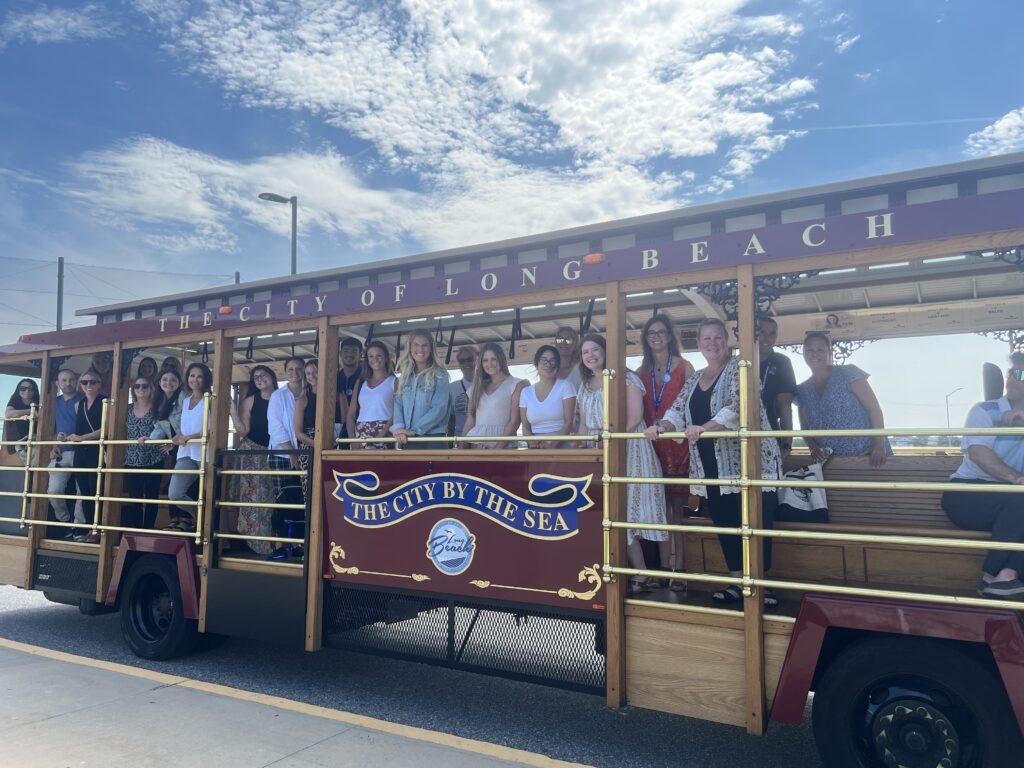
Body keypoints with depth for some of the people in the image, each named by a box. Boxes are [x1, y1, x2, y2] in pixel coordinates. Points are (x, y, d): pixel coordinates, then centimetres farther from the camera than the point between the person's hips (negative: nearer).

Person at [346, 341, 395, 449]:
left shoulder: (394, 382, 4)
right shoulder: (361, 383, 17)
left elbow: (397, 413, -6)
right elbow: (351, 415, 14)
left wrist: (379, 438, -17)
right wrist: (353, 440, -2)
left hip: (384, 435, -4)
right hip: (361, 435, 4)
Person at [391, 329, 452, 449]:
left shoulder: (439, 375, 0)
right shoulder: (404, 376, 14)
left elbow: (440, 408, -10)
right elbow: (398, 403, 6)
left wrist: (414, 430, -17)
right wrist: (398, 427, -13)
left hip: (433, 438, -4)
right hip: (406, 440, 4)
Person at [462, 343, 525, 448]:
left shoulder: (517, 385, 3)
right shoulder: (477, 387, 17)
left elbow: (514, 421, -4)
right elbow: (470, 421, 15)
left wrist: (498, 448, -11)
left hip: (503, 446, -4)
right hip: (475, 445, 4)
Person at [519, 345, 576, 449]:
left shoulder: (565, 386, 5)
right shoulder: (526, 392, 12)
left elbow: (569, 423, -1)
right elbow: (525, 427, 11)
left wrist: (553, 443, -15)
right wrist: (533, 443, -9)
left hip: (561, 445, -2)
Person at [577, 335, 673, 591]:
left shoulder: (625, 378, -2)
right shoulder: (585, 387, 16)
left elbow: (635, 418, -10)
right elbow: (584, 425, 16)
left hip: (628, 451, -5)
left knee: (640, 506, -4)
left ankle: (666, 570, 8)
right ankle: (641, 575, 3)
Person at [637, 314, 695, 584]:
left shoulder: (684, 367, 1)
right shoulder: (642, 372, 12)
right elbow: (638, 412, 13)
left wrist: (691, 444, -10)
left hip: (678, 445, -3)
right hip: (652, 447, 3)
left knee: (678, 506, -2)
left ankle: (678, 565, 3)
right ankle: (664, 565, 11)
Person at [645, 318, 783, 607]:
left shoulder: (739, 368, -4)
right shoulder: (695, 379, 16)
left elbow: (739, 405, -19)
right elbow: (678, 411, 10)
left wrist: (705, 428, -31)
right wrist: (661, 426, -12)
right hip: (712, 467, 6)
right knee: (724, 523, 10)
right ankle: (738, 582, 21)